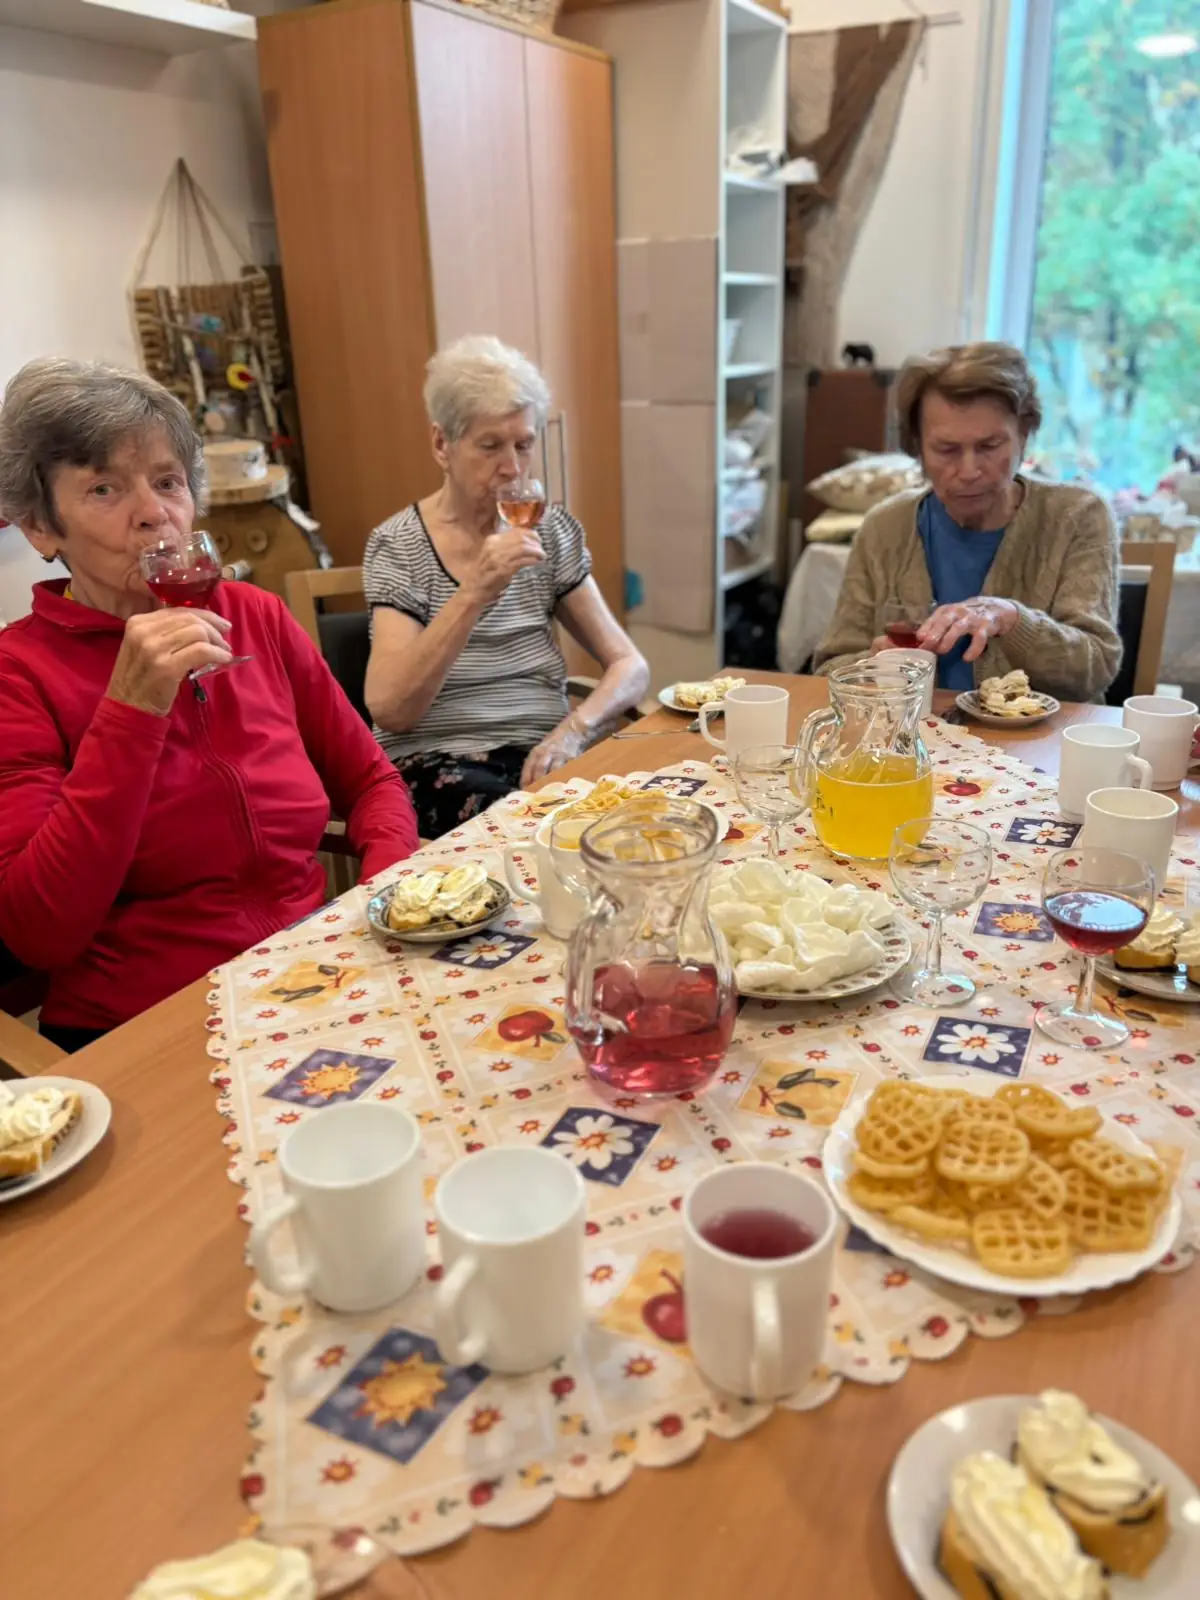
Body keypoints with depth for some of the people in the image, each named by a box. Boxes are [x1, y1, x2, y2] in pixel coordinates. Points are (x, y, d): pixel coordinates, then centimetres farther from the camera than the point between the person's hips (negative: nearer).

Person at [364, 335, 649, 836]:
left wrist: (574, 729, -16)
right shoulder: (397, 546, -4)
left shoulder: (550, 531, 7)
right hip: (438, 767, -4)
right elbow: (390, 712, -17)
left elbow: (630, 667, 5)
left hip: (539, 758, 4)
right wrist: (474, 592, -26)